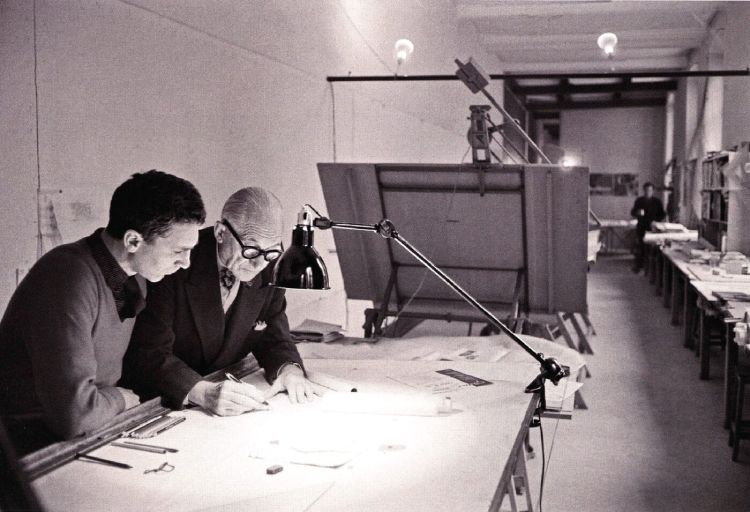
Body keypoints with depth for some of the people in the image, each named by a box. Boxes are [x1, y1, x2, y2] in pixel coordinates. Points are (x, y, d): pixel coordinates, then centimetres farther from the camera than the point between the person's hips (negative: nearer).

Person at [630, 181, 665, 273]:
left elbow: (662, 215, 9)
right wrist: (638, 213, -13)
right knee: (639, 247, -4)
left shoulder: (657, 201, 5)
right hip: (641, 227, 1)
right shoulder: (639, 200, 7)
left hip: (652, 228, -1)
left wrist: (655, 220, -9)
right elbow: (632, 213, 9)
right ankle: (638, 266, 5)